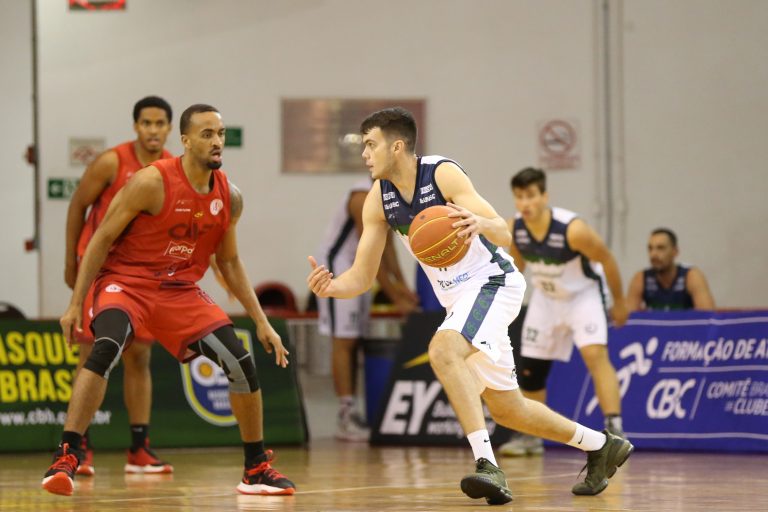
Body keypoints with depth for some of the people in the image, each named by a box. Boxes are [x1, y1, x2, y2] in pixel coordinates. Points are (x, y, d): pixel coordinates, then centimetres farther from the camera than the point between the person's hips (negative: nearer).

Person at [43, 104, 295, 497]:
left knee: (241, 362, -5)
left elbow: (229, 262, 12)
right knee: (106, 350, -34)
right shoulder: (152, 183, -19)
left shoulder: (229, 198, -2)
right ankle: (65, 458, -31)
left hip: (181, 290, 5)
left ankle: (257, 469, 12)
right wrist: (75, 304, -16)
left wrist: (261, 321, 8)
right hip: (125, 282, -5)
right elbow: (101, 240, -12)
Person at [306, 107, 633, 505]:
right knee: (505, 408, 13)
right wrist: (329, 287, -21)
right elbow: (361, 278, 1)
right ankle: (601, 446, 32)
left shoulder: (443, 174, -20)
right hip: (459, 299, 8)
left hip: (492, 281, -8)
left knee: (442, 350, -35)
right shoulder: (378, 200, -1)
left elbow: (504, 235, -28)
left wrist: (480, 224, -51)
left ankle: (487, 464, -39)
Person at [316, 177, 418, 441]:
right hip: (338, 267, -9)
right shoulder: (364, 198, -22)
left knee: (354, 343, 8)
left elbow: (385, 244, 10)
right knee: (343, 342, -10)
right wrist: (395, 297, -22)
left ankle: (350, 413, 9)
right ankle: (346, 418, -12)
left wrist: (401, 286, 3)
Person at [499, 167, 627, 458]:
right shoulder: (512, 229, -19)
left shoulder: (573, 229, -33)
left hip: (583, 294, -5)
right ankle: (530, 437, 27)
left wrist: (619, 303, -6)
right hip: (546, 298, 5)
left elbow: (606, 260, -17)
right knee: (529, 368, 8)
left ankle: (615, 429, -29)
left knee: (595, 354, -27)